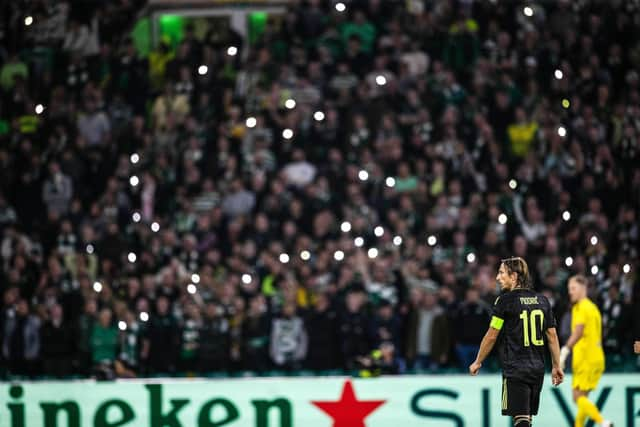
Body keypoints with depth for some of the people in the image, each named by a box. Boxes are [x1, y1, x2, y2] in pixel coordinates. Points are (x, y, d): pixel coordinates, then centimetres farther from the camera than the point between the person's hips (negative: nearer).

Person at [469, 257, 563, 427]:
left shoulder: (505, 300, -9)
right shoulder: (542, 300, 9)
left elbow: (491, 336, -6)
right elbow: (552, 335, 10)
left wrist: (477, 362, 7)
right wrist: (556, 366, 16)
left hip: (515, 370, -6)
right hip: (538, 369, 6)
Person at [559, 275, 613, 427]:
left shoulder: (582, 307, -9)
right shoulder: (592, 307, 20)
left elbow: (578, 332, -23)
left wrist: (564, 351, -29)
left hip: (586, 359, -9)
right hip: (596, 359, 9)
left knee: (579, 396, -12)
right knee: (581, 397, 11)